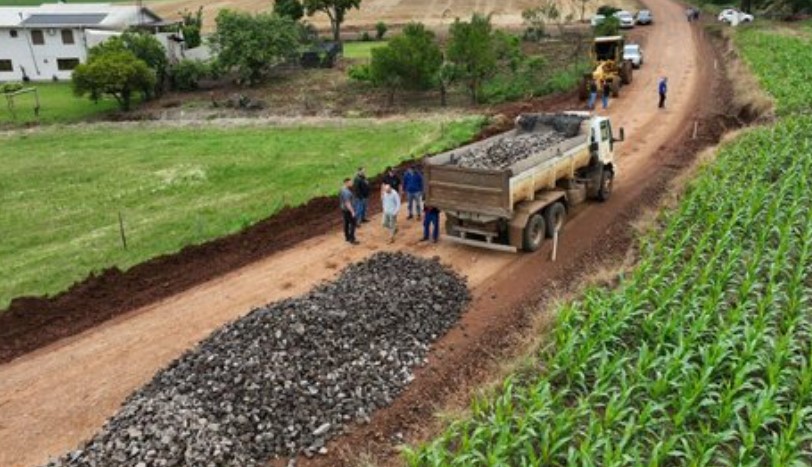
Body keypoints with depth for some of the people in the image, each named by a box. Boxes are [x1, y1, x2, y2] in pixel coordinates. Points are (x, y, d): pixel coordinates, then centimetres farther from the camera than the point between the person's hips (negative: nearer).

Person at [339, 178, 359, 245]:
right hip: (349, 210, -10)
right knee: (352, 224, -2)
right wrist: (352, 211, -23)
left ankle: (347, 237, 27)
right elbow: (347, 203, -27)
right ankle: (352, 239, 2)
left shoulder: (343, 190, 6)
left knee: (346, 224, 17)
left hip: (344, 209, 10)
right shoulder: (346, 192, -27)